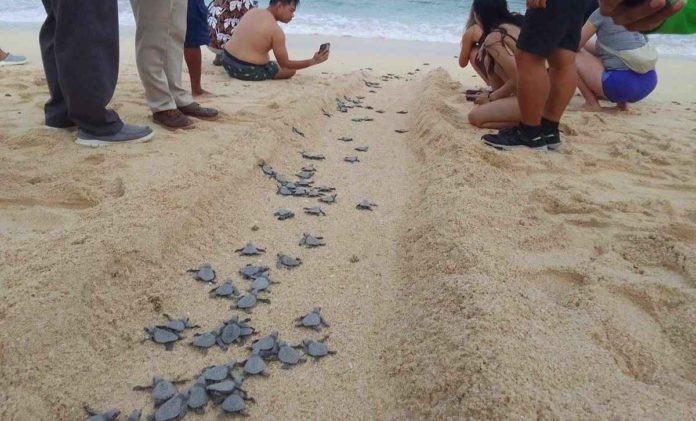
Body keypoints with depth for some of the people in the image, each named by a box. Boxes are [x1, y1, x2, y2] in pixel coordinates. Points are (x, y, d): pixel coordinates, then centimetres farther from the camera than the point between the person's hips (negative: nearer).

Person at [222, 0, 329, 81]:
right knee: (290, 70, 10)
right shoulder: (276, 30, -19)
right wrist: (313, 61, -12)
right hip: (248, 72, -7)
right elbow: (285, 64, -14)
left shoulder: (252, 12, 3)